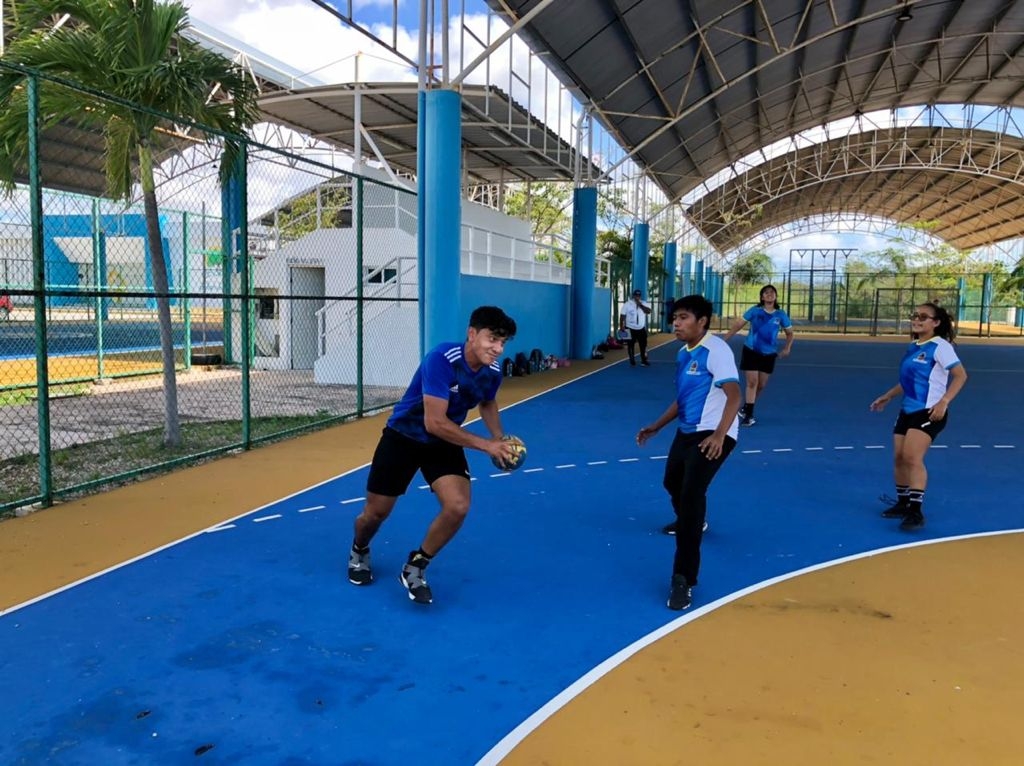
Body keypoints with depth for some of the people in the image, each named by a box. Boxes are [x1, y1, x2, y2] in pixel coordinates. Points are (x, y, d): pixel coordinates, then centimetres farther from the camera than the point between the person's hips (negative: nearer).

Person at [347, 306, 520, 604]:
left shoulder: (493, 371, -11)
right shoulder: (441, 359, -32)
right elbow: (434, 423, -33)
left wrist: (499, 439, -2)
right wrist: (485, 444, -30)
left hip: (444, 444, 5)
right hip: (403, 437, -4)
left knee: (458, 507, -17)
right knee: (376, 513, 6)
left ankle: (415, 568, 8)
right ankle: (358, 552, 44)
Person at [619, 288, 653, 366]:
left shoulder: (644, 303, 1)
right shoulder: (627, 304, -5)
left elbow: (648, 311, -17)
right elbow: (622, 316, -5)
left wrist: (640, 305, -21)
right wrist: (621, 326, -10)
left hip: (641, 328, 2)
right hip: (630, 328, -2)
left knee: (643, 345, 3)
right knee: (631, 345, 4)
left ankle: (644, 360, 11)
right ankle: (632, 360, 15)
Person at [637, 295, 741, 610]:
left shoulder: (715, 349, -15)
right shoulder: (683, 353, 10)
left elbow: (734, 395, -23)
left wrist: (719, 435, -34)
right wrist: (656, 427, 24)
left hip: (712, 435, -9)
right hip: (687, 432, 10)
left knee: (691, 493, -22)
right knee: (673, 483, 26)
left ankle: (683, 579, -19)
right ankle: (691, 522, 61)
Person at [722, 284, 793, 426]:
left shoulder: (781, 315, -1)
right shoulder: (754, 311, -7)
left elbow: (789, 333, 10)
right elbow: (738, 325, -5)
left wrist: (787, 348, -6)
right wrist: (724, 339, -11)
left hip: (769, 354, 3)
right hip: (751, 351, -3)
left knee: (761, 385, 9)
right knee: (752, 382, -8)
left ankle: (746, 409, 28)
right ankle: (748, 414, -1)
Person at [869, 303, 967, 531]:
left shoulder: (940, 346, -9)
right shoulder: (912, 347, 14)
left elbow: (960, 375, -15)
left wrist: (944, 402, -25)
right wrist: (886, 397, 27)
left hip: (929, 412, -8)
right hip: (907, 410, 8)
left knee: (912, 457, -19)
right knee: (899, 458, 8)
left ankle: (916, 512, -16)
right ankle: (903, 504, 24)